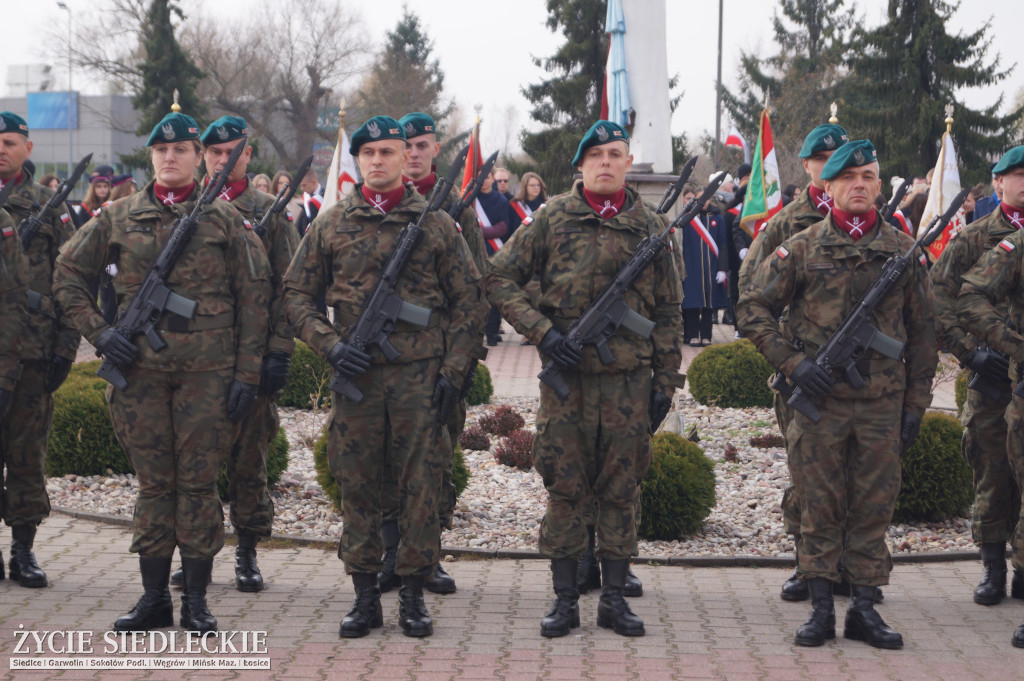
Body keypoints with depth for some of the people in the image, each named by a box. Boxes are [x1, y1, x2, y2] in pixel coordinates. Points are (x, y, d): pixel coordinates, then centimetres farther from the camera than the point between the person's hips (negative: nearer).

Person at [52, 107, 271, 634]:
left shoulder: (225, 219, 4)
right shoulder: (119, 217, 8)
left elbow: (254, 297, 2)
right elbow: (68, 275, 14)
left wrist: (247, 372, -4)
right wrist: (98, 331, 1)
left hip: (207, 370, -2)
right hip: (142, 368, 2)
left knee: (199, 484, 1)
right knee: (153, 483, 7)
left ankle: (197, 599, 10)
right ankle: (154, 597, 15)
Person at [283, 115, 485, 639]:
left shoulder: (436, 224, 4)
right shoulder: (331, 224, 6)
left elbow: (468, 301, 5)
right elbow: (296, 293, 9)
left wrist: (452, 372, -3)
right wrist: (331, 345, -6)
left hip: (420, 375, -1)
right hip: (355, 375, 1)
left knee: (421, 485, 1)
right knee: (356, 486, 5)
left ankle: (413, 594, 13)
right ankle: (365, 596, 15)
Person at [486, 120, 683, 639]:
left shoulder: (650, 228, 6)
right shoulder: (552, 218, 1)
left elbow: (668, 312, 10)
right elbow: (500, 278, 2)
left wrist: (665, 382, 6)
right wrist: (542, 331, -10)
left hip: (629, 379, 1)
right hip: (566, 377, -1)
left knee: (620, 491, 7)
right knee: (564, 489, 4)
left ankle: (614, 598, 16)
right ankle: (565, 599, 13)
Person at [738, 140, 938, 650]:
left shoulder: (905, 252, 6)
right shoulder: (801, 249, 0)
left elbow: (922, 335, 11)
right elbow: (751, 309, 2)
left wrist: (916, 403, 7)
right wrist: (792, 362, -8)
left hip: (882, 402, 2)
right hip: (819, 400, -2)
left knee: (874, 507, 6)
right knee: (820, 507, 3)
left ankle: (864, 608, 15)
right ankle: (821, 608, 12)